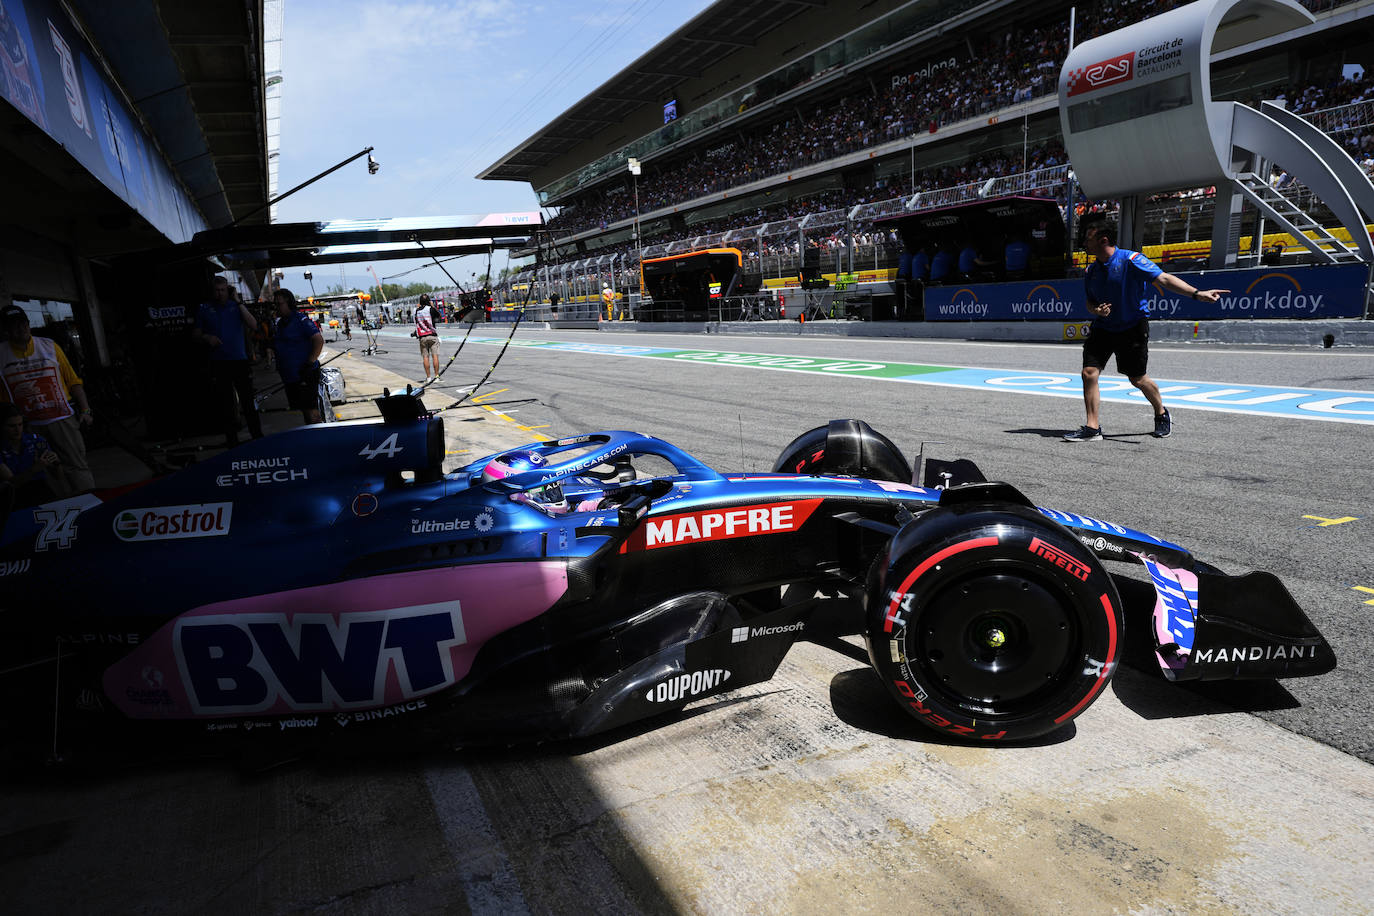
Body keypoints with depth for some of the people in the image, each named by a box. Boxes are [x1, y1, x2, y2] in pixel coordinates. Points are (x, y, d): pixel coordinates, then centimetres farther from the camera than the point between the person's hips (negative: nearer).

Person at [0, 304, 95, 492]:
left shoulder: (49, 347, 7)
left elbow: (73, 381, 7)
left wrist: (85, 410, 0)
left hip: (62, 418, 0)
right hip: (28, 425, 1)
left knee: (77, 467, -5)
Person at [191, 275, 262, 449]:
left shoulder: (236, 306, 6)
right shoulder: (205, 309, 8)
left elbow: (253, 326, -8)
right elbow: (195, 333, 13)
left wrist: (239, 303, -12)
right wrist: (206, 337, -9)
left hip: (240, 361, -1)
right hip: (218, 363, 1)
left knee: (248, 401, -1)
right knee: (225, 404, 5)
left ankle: (258, 437, 5)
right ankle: (232, 441, 13)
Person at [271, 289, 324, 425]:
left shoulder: (301, 319, -12)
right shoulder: (280, 323, 14)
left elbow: (319, 340, -20)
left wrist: (310, 363, -22)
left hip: (305, 375, -9)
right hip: (289, 376, 9)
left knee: (311, 410, -8)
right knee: (302, 409, 13)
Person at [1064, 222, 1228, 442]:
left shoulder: (1131, 260, -15)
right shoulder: (1091, 270, 4)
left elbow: (1164, 279, -21)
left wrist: (1197, 293, -32)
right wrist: (1095, 310, -11)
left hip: (1133, 328, -5)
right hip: (1103, 328, 5)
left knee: (1137, 379, 3)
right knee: (1089, 372, -10)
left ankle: (1162, 414, 32)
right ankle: (1092, 428, -4)